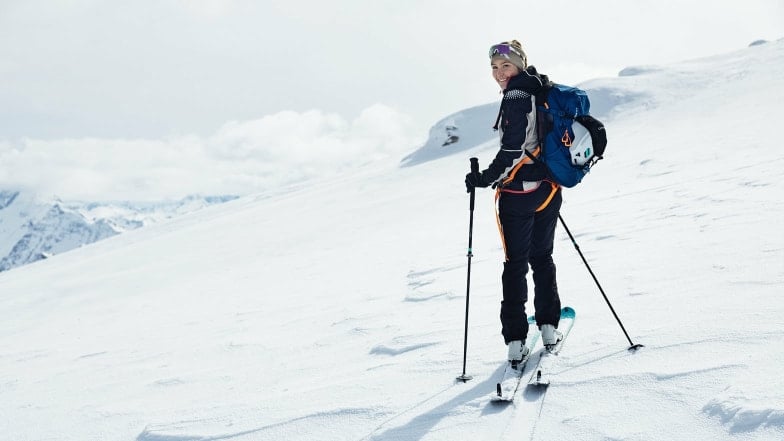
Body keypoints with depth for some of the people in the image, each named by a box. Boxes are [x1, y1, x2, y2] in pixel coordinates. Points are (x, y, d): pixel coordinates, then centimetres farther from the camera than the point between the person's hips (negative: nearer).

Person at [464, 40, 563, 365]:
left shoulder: (516, 97, -16)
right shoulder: (543, 92, 10)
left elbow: (513, 150, -23)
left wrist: (485, 179, -15)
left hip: (519, 191, -8)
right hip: (549, 189, 8)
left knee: (516, 264, 0)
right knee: (542, 257, 19)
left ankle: (515, 341, 2)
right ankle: (549, 327, 22)